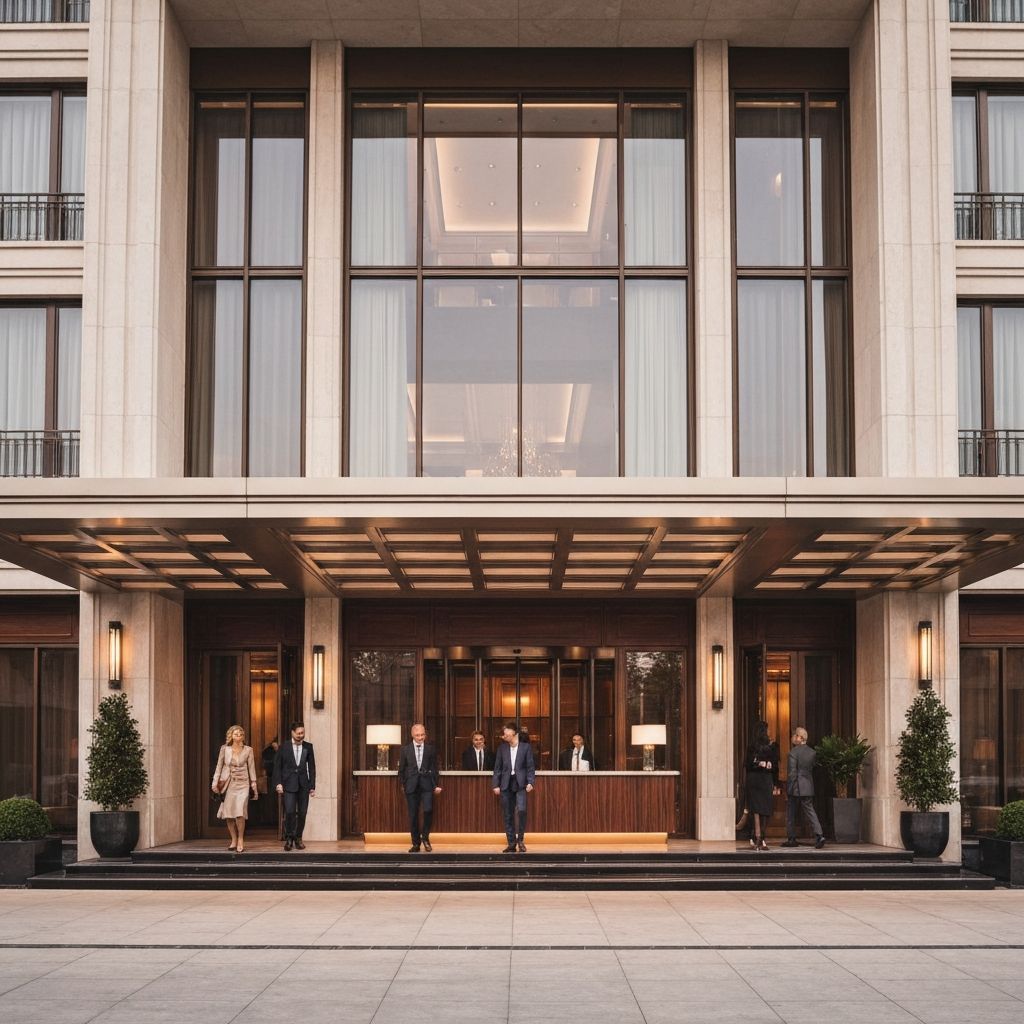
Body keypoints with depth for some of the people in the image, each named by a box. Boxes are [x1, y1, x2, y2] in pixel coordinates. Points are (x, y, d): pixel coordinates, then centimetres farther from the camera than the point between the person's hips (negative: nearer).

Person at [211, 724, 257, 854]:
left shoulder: (248, 750, 2)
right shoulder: (224, 749, 4)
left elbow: (251, 768, 5)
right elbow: (219, 766, 8)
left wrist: (253, 784, 2)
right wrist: (215, 782, 2)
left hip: (242, 784, -2)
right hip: (227, 783, 2)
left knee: (240, 812, -15)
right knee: (228, 813, 2)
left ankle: (240, 841, -4)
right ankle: (233, 840, 15)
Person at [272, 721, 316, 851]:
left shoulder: (308, 747, 6)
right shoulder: (284, 747, 1)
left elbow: (311, 767, 9)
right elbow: (277, 766, 2)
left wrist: (312, 786, 6)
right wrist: (278, 783, -7)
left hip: (303, 784, 2)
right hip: (289, 784, -2)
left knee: (302, 813, 3)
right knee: (290, 811, -12)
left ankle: (298, 838, 16)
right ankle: (289, 838, 3)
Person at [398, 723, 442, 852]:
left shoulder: (431, 748, 6)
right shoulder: (405, 749, 6)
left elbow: (435, 768, 7)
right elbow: (401, 769, 10)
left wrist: (437, 784, 3)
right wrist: (402, 784, 7)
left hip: (427, 784, -1)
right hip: (411, 785, 1)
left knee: (428, 810, -16)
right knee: (413, 815, 2)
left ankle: (425, 837, 6)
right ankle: (416, 843, 12)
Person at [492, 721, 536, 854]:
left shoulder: (526, 747, 3)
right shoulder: (502, 748, 10)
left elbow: (531, 767, 1)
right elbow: (497, 768, 10)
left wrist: (530, 782, -10)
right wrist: (496, 785, 3)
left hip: (520, 784, -3)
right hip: (506, 785, 3)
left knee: (521, 810, -21)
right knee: (508, 815, 3)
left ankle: (520, 839, -3)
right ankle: (511, 844, 10)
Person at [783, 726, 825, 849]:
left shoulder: (793, 752, -13)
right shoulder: (812, 752, 5)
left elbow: (792, 773, -14)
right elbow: (814, 770, 11)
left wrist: (788, 791, -11)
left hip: (795, 788, -5)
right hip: (808, 788, 5)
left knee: (791, 814, 8)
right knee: (810, 812, 5)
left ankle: (791, 839, 13)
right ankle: (819, 835, -10)